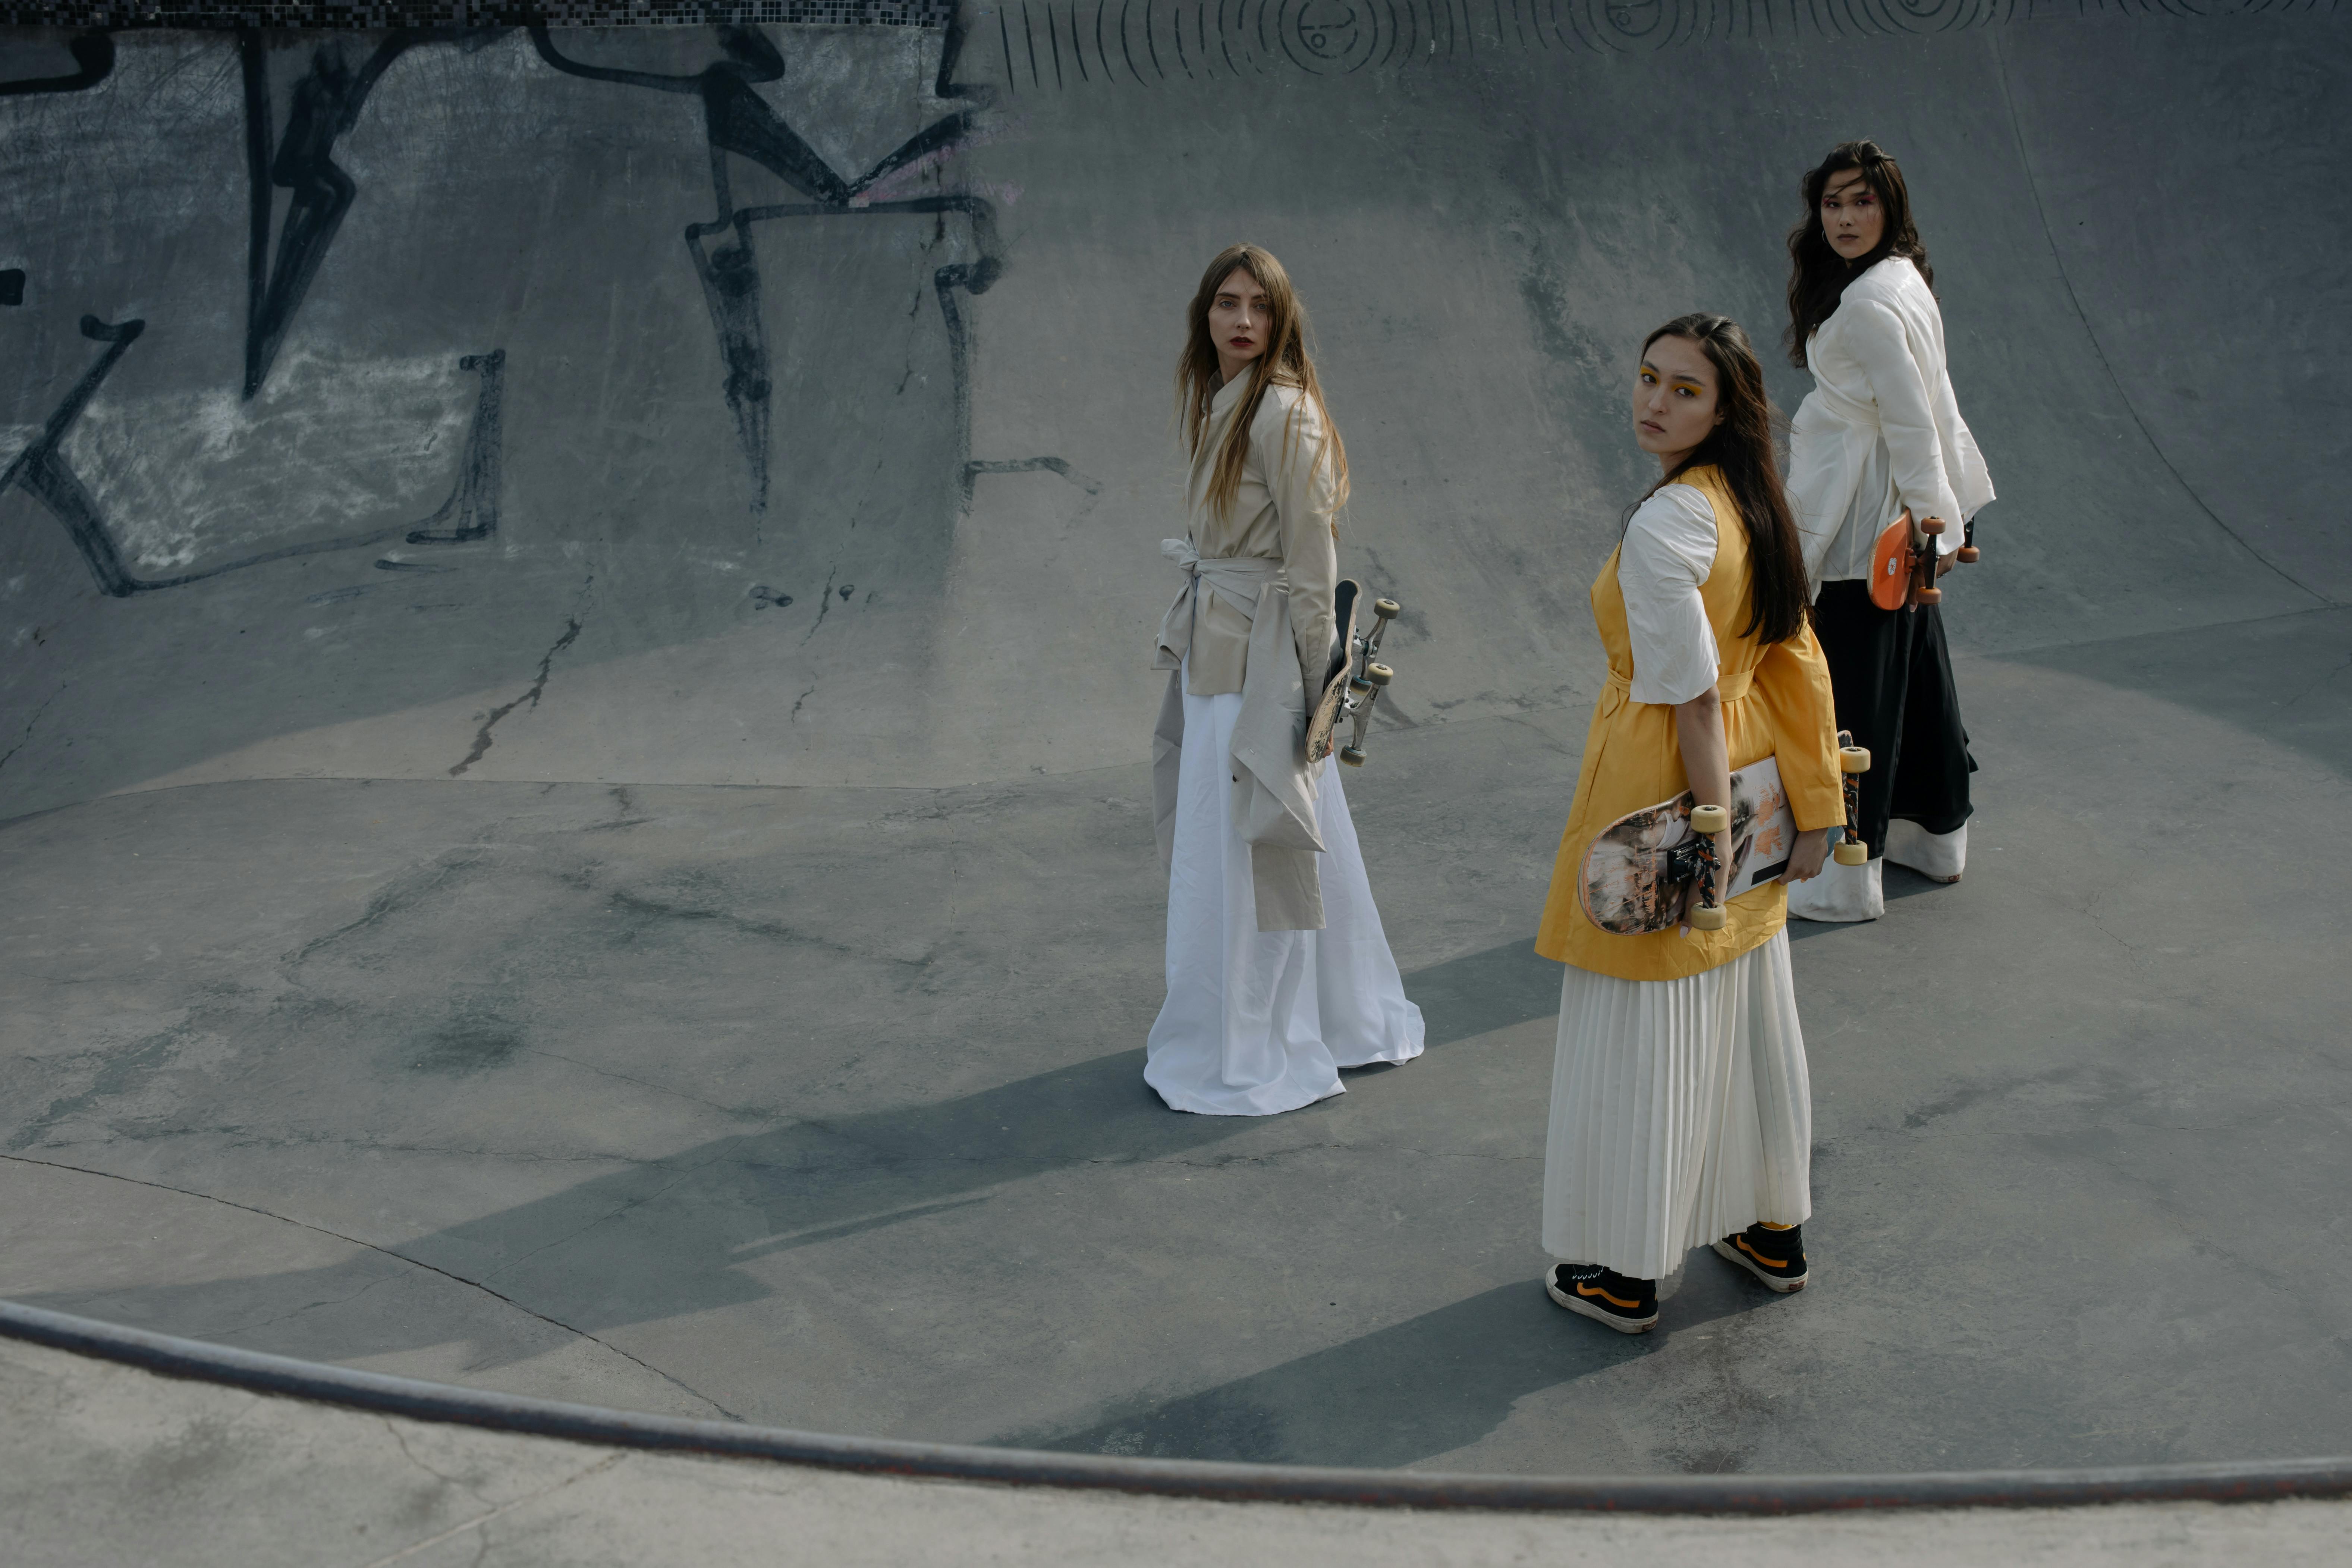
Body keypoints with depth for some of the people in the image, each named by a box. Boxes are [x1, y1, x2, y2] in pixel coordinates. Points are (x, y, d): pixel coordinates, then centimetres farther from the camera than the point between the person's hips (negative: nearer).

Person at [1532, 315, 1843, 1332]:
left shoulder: (1663, 526, -23)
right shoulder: (1755, 505, 3)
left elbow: (1693, 697, -24)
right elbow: (1797, 666, 6)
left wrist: (1710, 830, -18)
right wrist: (1816, 808, 10)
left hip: (1661, 791, -9)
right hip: (1747, 783, 9)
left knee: (1643, 1026, 4)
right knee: (1748, 1009, 20)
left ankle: (1624, 1273, 18)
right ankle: (1773, 1230, 37)